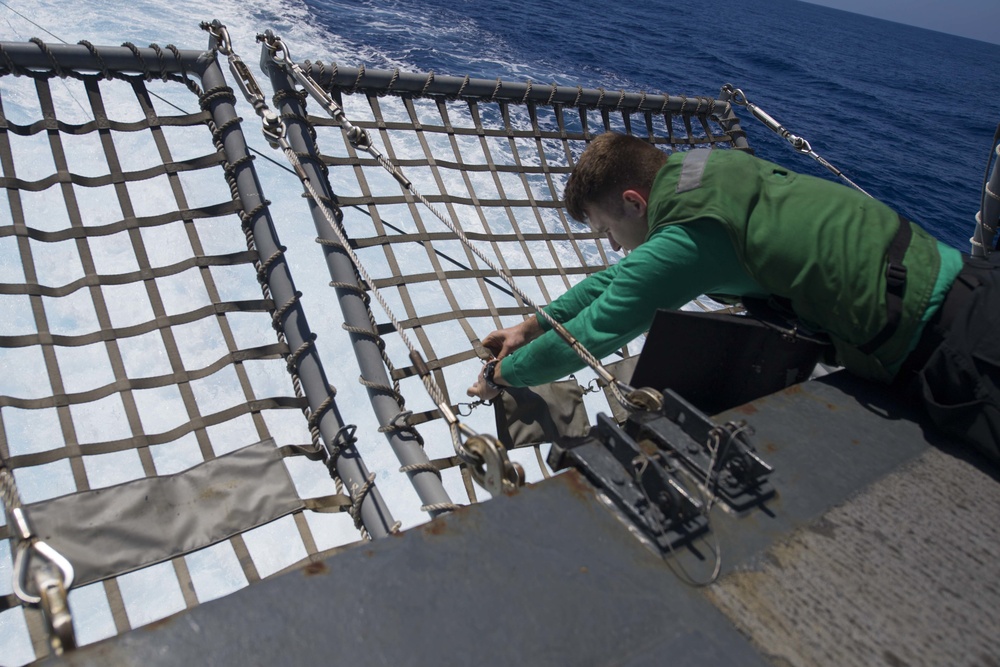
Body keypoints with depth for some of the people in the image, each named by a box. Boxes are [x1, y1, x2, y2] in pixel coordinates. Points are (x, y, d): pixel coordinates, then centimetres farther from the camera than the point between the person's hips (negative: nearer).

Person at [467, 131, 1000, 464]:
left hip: (946, 344, -9)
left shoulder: (687, 239, -23)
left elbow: (592, 333, -12)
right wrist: (531, 327, 19)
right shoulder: (705, 176, 6)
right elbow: (626, 275, 17)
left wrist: (501, 375, 5)